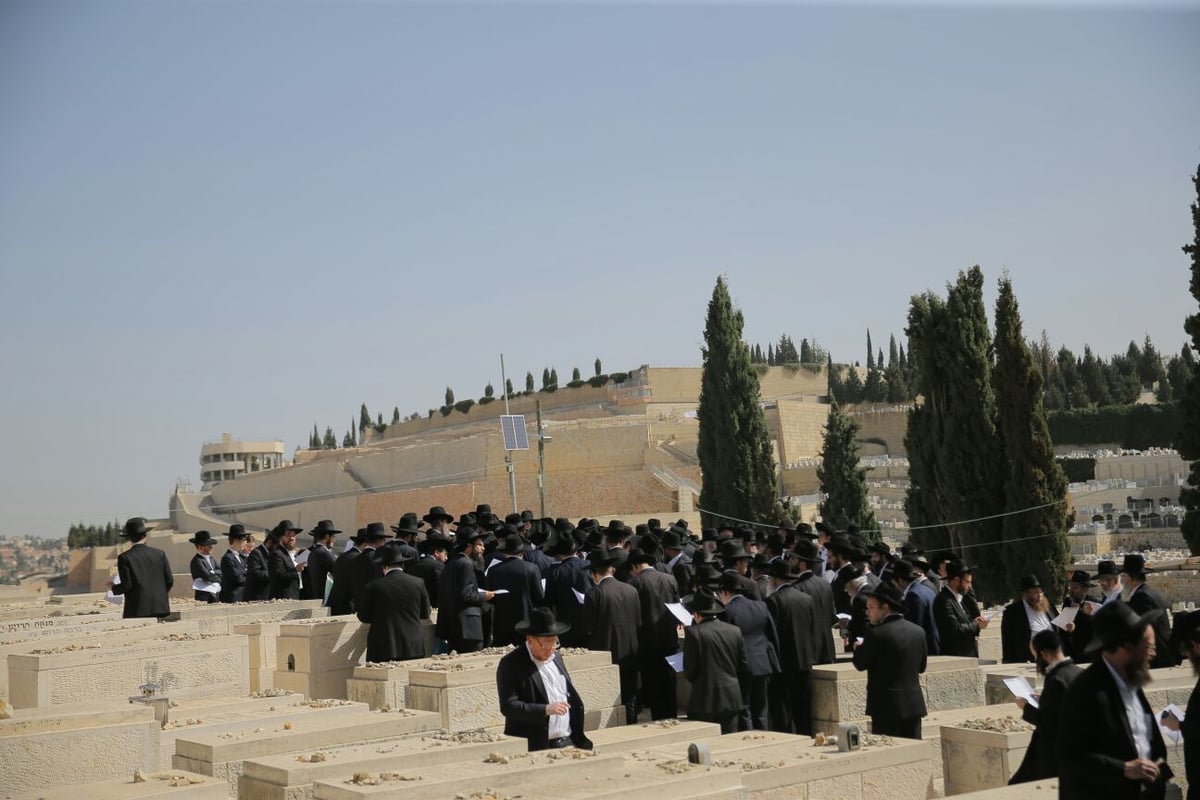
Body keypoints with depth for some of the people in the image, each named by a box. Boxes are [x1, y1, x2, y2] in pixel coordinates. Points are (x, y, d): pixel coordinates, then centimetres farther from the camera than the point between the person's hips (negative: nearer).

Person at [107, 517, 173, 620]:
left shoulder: (124, 558, -5)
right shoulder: (159, 554, 4)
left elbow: (126, 585, -9)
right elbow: (169, 580, 5)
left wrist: (113, 587, 11)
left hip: (136, 611, -3)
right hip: (158, 607, 3)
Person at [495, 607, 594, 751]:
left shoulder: (556, 658, 14)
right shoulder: (511, 664, -8)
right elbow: (508, 706, -16)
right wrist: (546, 709, -24)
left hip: (567, 743, 6)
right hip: (534, 748, -6)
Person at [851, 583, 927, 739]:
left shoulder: (877, 634, -15)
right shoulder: (918, 631, 7)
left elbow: (860, 664, -6)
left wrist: (859, 648, 11)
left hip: (887, 706, -6)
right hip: (915, 704, 7)